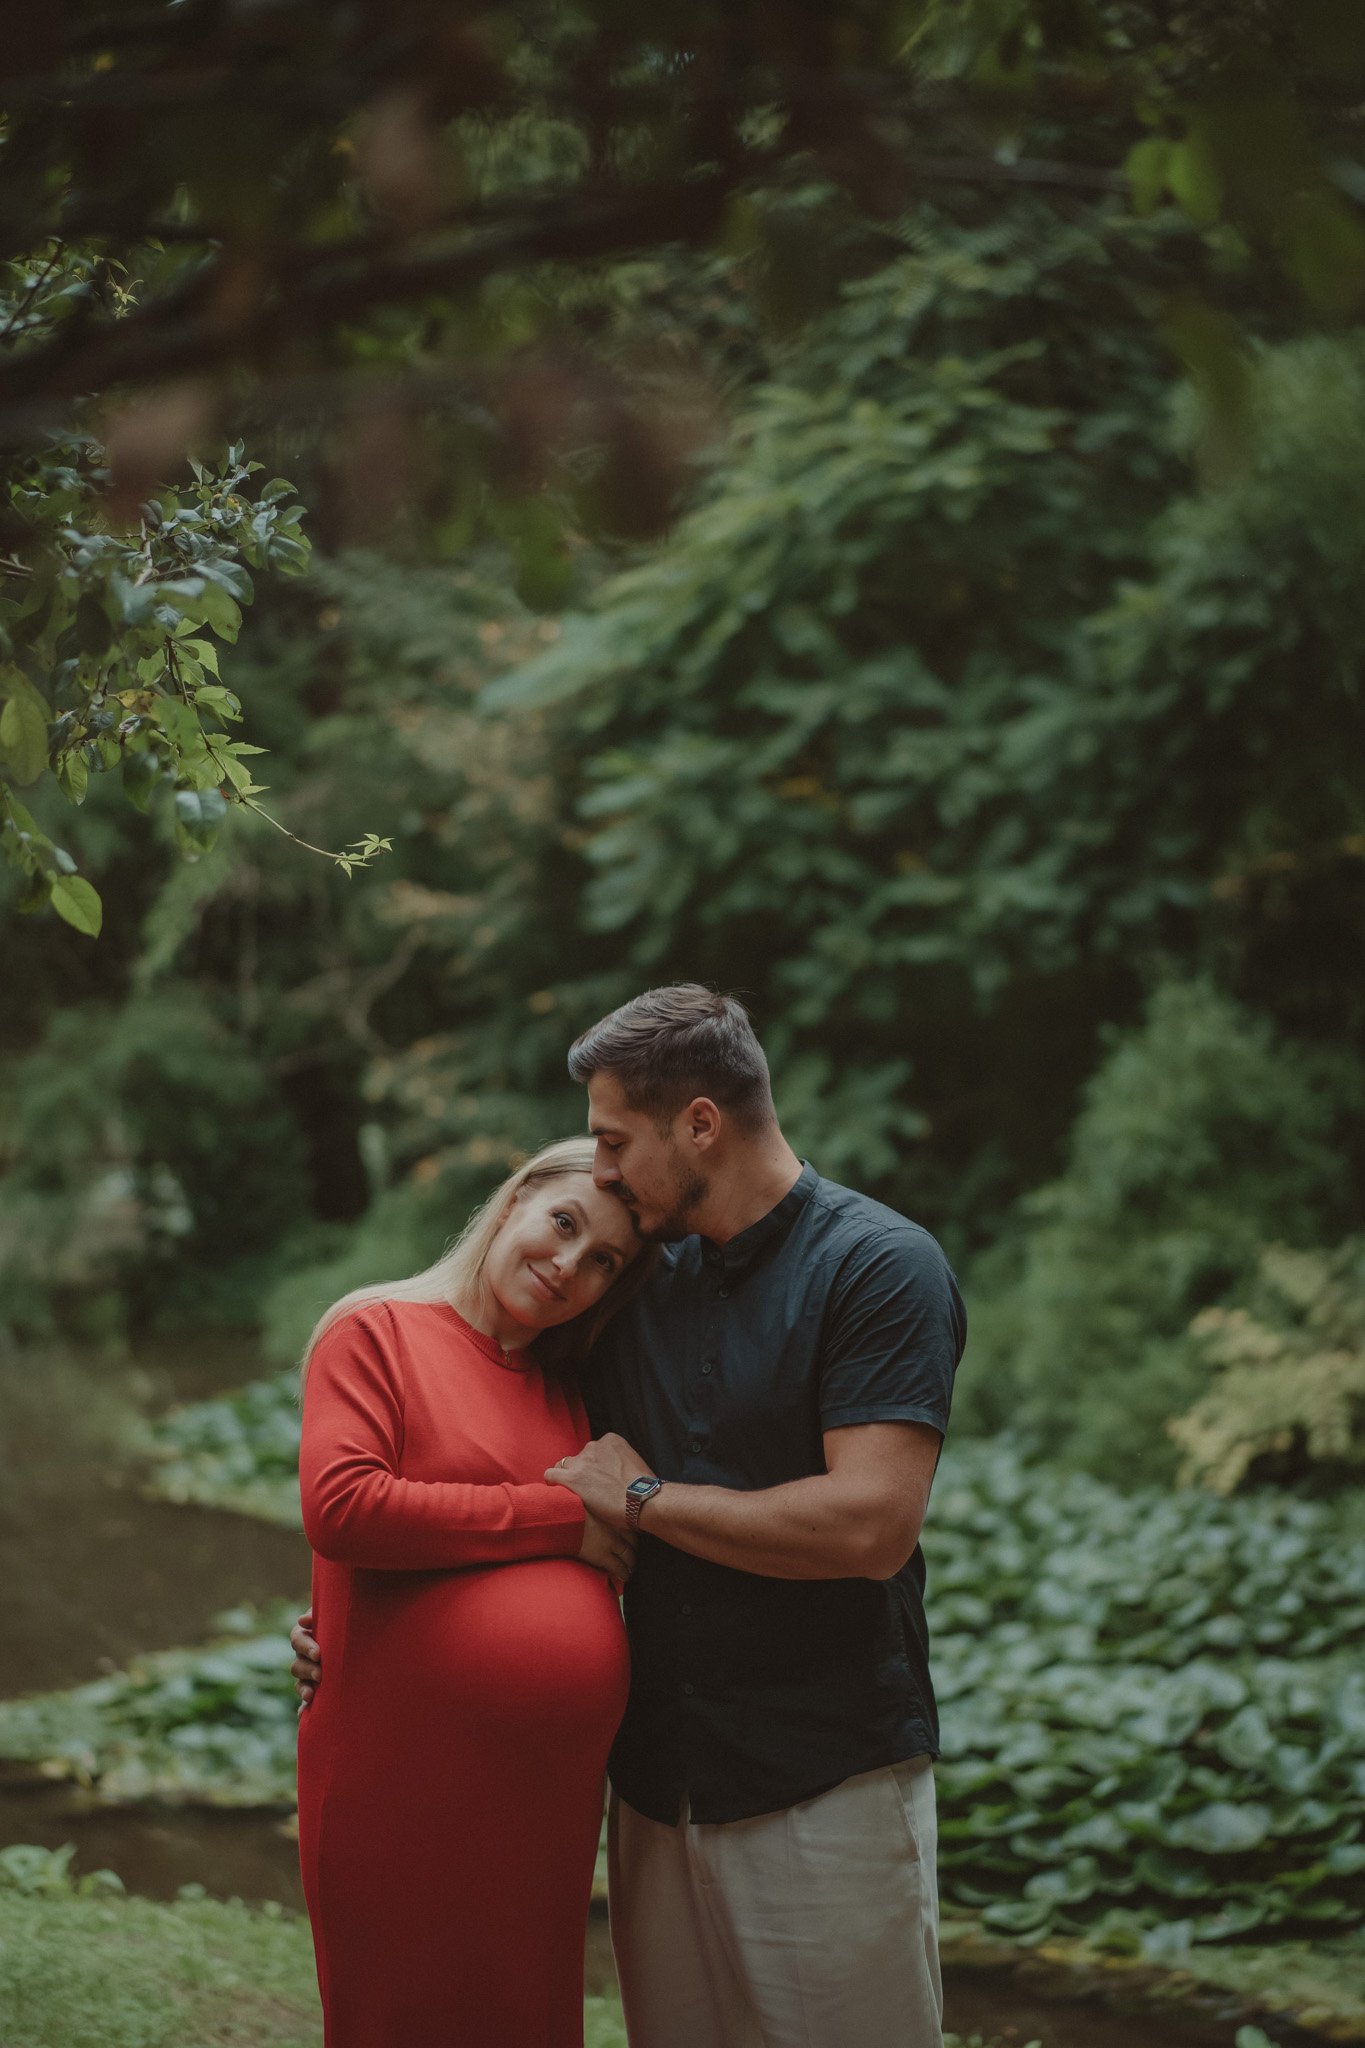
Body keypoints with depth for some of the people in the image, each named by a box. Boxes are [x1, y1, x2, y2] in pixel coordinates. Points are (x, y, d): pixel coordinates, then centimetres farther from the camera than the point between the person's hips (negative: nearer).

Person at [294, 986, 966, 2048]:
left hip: (828, 1792, -6)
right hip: (658, 1788, 6)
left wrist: (646, 1498, -9)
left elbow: (869, 1524, -21)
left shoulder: (880, 1266, -10)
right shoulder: (644, 1286, 12)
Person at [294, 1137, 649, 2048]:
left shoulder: (565, 1392, 17)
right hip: (405, 1786, -6)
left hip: (552, 1791, 6)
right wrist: (553, 1519, -13)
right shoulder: (377, 1332, -3)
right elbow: (339, 1507, -19)